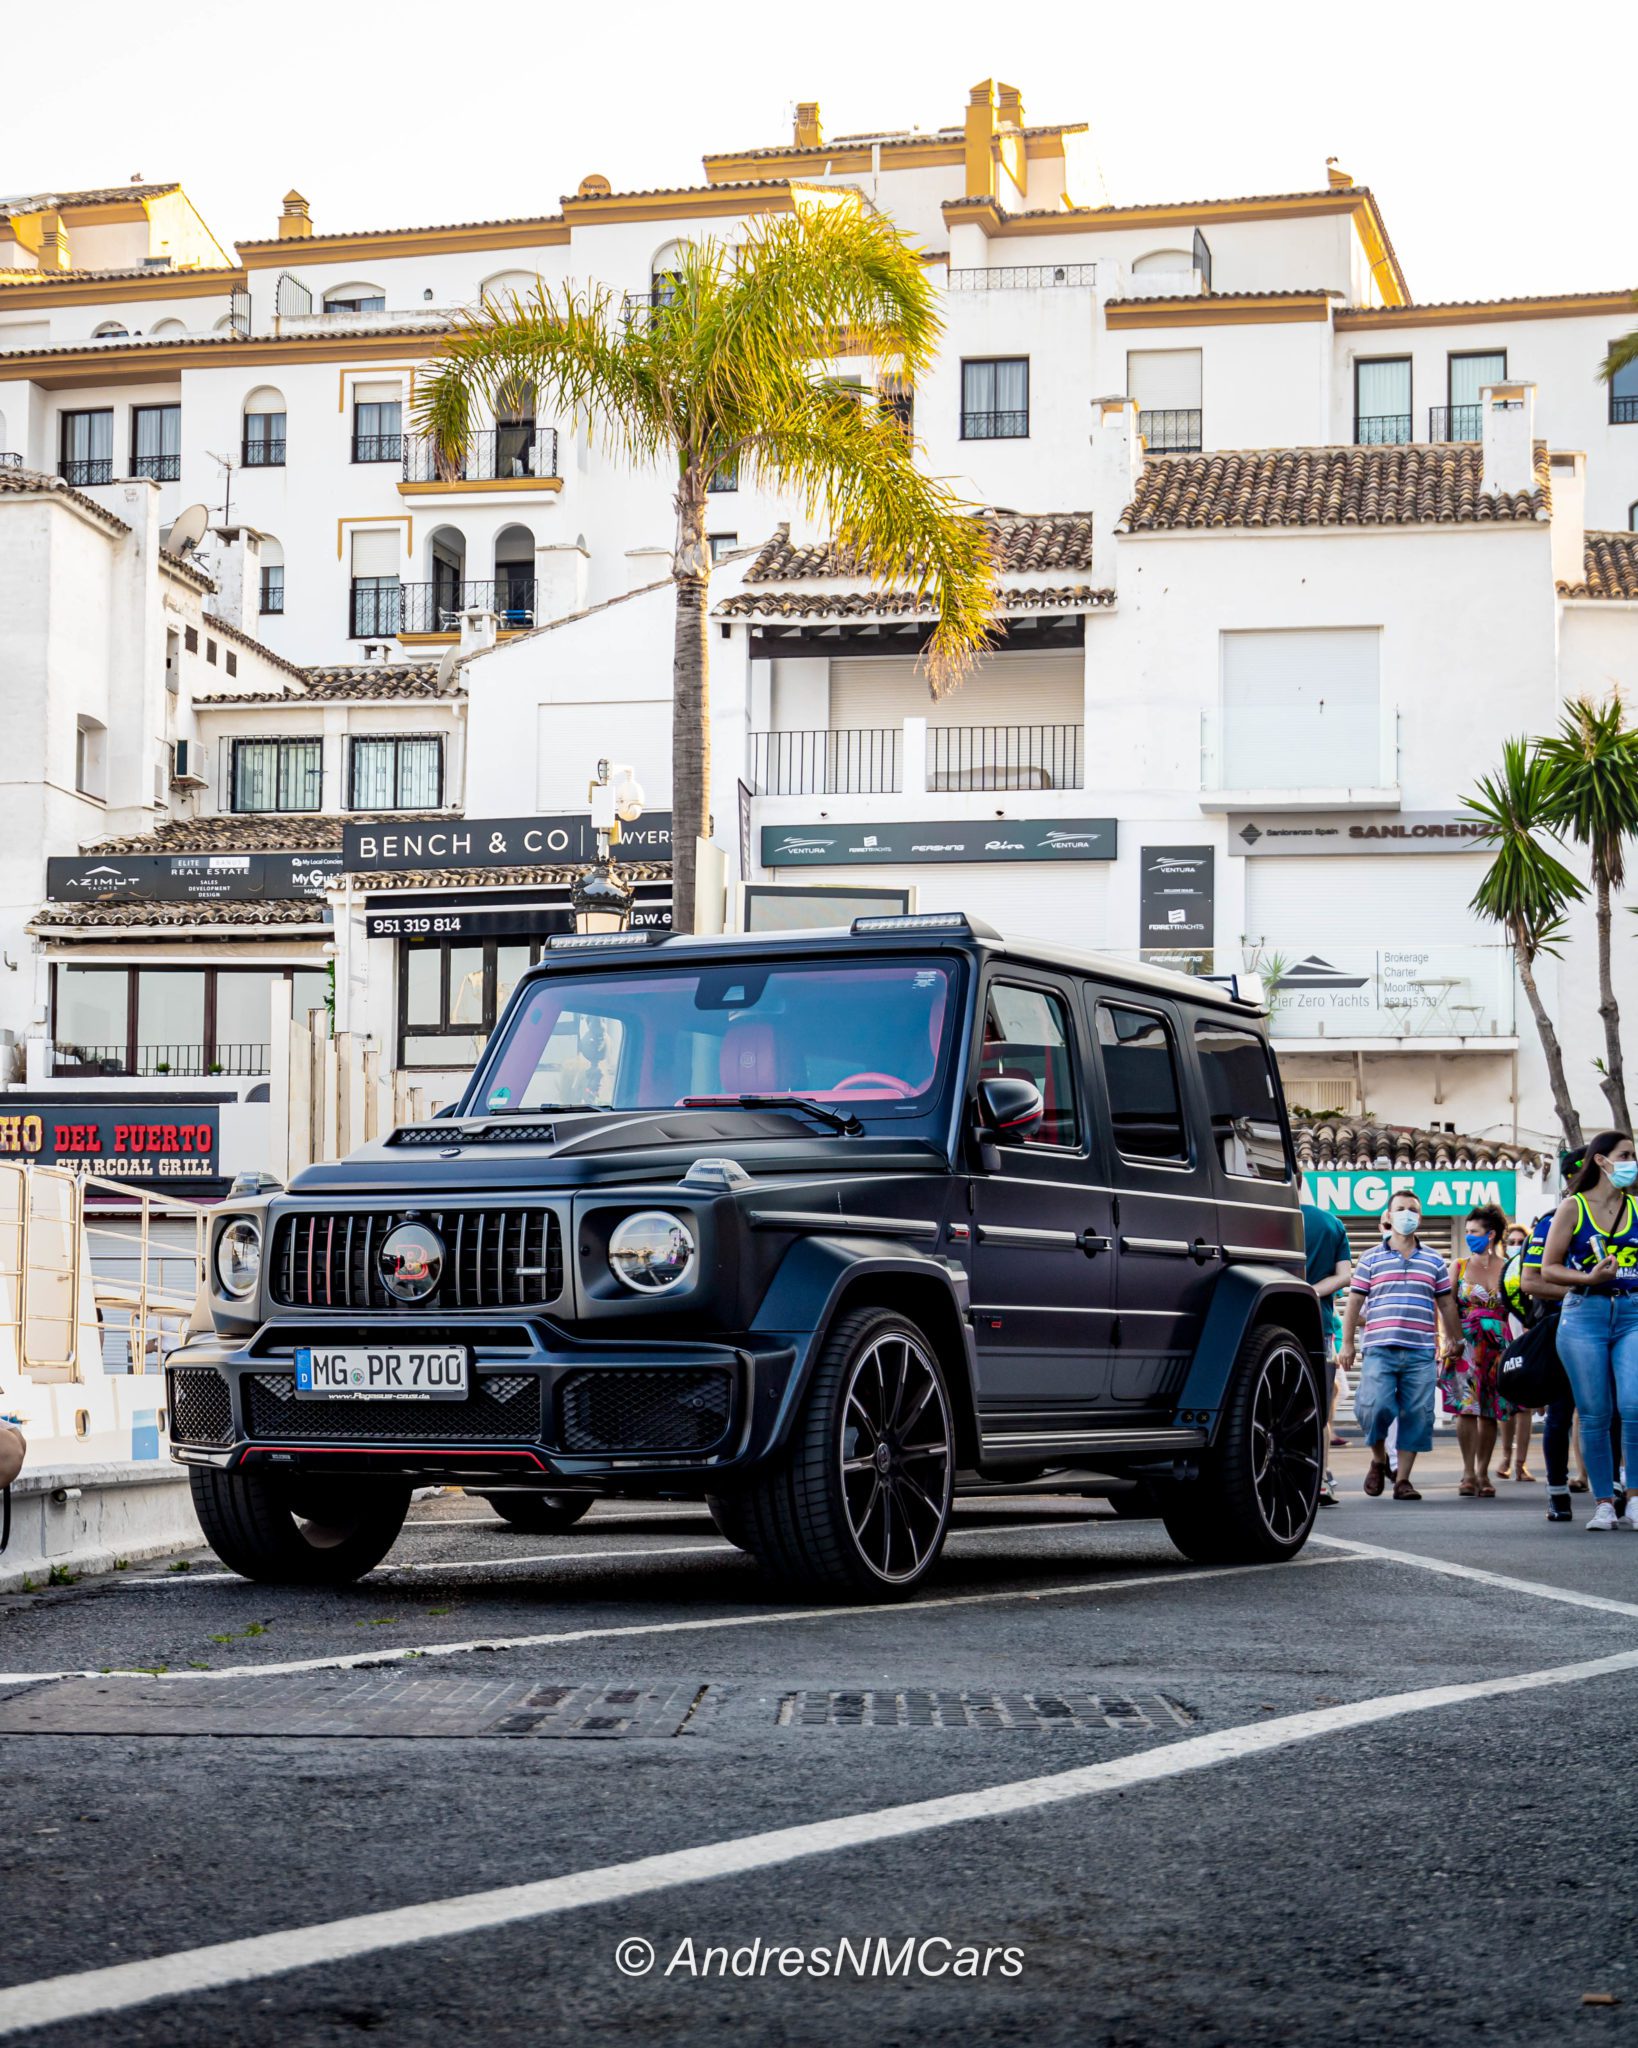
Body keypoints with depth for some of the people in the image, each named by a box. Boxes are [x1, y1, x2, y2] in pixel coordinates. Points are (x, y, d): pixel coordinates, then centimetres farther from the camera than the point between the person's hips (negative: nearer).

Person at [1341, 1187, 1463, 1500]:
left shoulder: (1434, 1262, 14)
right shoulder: (1371, 1260, 8)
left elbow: (1446, 1304, 19)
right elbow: (1354, 1303, 8)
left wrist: (1453, 1340, 17)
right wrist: (1348, 1343, 3)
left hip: (1421, 1353, 2)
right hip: (1380, 1349, -2)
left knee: (1417, 1415, -2)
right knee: (1375, 1407, -15)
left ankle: (1403, 1479, 7)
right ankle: (1378, 1459, 13)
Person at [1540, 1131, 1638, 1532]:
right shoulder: (1573, 1208, 3)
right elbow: (1549, 1269, 2)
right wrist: (1589, 1278, -13)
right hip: (1584, 1316, -1)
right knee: (1595, 1415, 0)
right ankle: (1603, 1503, 9)